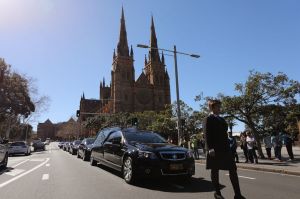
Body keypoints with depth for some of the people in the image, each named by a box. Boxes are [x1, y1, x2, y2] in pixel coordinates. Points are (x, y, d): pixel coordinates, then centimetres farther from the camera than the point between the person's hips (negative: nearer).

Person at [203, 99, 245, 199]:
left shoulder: (222, 119, 18)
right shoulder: (208, 119, -5)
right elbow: (207, 135, -13)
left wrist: (228, 146, 16)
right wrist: (210, 148, -22)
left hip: (225, 147, 7)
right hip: (214, 149, -7)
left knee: (233, 169, 3)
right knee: (215, 170, 5)